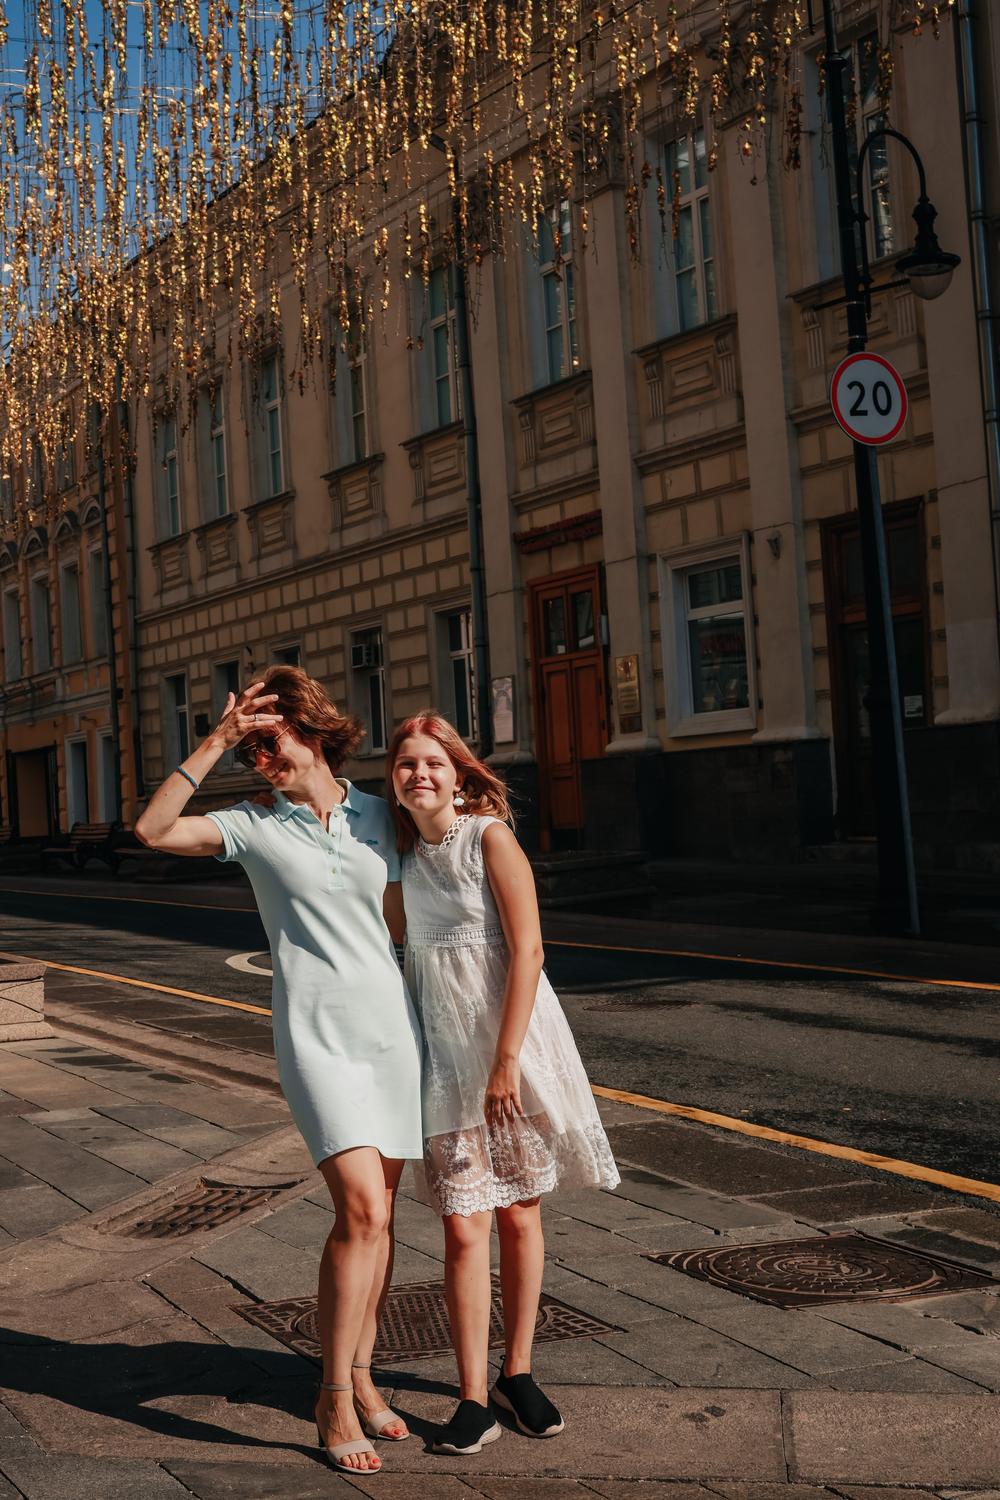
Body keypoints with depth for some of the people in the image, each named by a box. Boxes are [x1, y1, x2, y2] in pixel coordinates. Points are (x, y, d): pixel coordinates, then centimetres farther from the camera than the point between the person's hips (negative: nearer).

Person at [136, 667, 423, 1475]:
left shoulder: (378, 816, 9)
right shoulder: (255, 826, 1)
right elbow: (153, 830, -14)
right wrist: (215, 743, -16)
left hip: (392, 1022, 4)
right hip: (316, 1034, -4)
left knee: (379, 1214, 9)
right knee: (362, 1209, -15)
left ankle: (361, 1377, 24)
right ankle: (335, 1399, -2)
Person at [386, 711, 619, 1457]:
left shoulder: (489, 837, -9)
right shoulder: (402, 856, 6)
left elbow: (528, 951, -14)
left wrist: (507, 1060, -18)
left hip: (515, 1044, -3)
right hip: (446, 1056, 3)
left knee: (520, 1214, 8)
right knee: (464, 1229, -1)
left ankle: (518, 1373, 25)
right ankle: (474, 1400, 7)